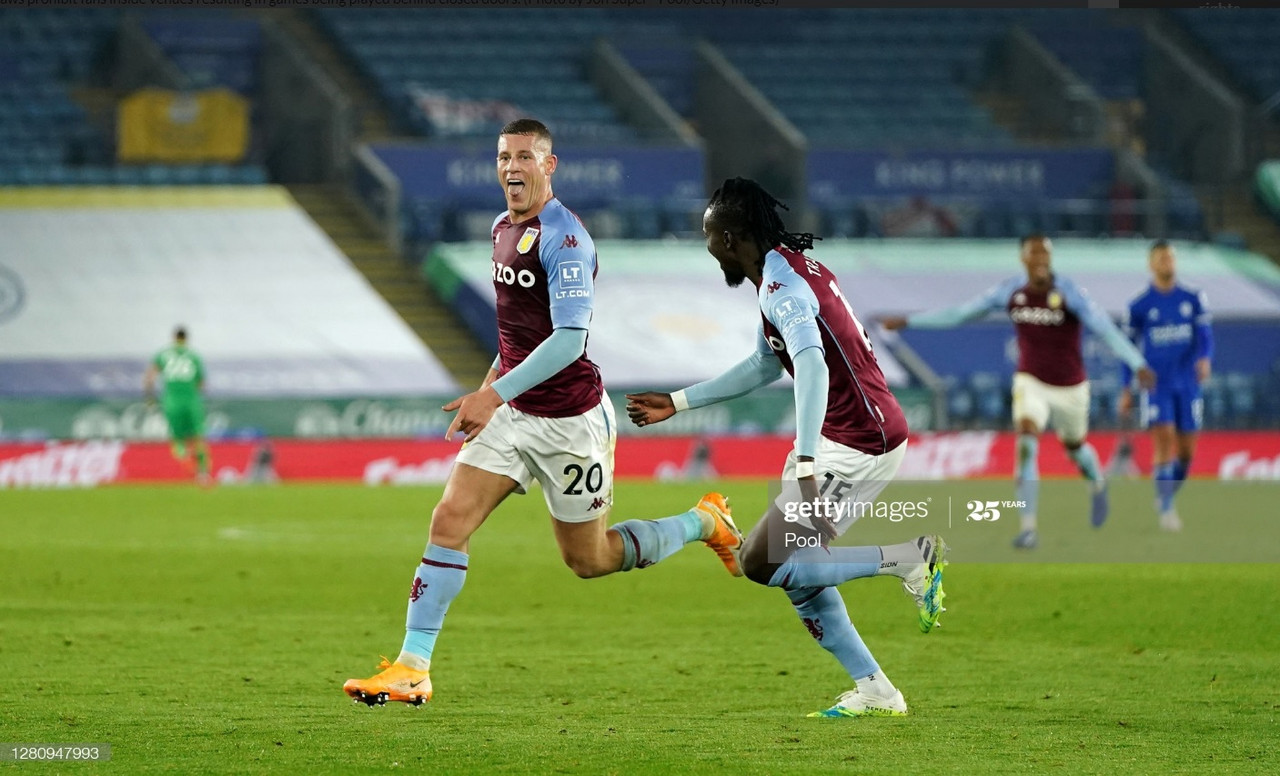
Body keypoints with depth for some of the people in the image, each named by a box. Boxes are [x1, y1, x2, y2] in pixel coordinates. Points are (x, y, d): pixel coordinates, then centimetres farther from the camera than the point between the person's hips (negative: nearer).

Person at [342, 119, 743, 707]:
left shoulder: (563, 239, -19)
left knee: (589, 560, 7)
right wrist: (488, 386, 20)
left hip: (569, 421, -7)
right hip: (512, 414, 7)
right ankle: (412, 668, -9)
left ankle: (704, 523, 30)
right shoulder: (503, 228, 9)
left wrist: (496, 393, -32)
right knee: (450, 521, -9)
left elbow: (569, 339, -27)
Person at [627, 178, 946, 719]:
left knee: (760, 563, -10)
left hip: (860, 444, -10)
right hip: (839, 437, 10)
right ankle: (874, 692, 12)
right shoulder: (787, 272, 14)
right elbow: (764, 366, 29)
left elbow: (813, 367, -35)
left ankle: (909, 559, -9)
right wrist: (677, 403, 34)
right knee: (796, 571, 11)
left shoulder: (783, 286, -18)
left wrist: (805, 465, -44)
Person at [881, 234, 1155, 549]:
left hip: (1070, 387, -1)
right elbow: (959, 313, 0)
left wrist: (1138, 364, -41)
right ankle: (1028, 526, -24)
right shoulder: (1010, 291, -9)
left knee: (1075, 447, 21)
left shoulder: (1069, 293, -20)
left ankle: (1097, 483, 58)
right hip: (1031, 383, 1)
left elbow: (1105, 328, -28)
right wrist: (908, 321, 1)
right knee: (1026, 444, -24)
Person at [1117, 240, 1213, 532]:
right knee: (1164, 439, -17)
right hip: (1156, 385, -3)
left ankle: (1167, 496, 30)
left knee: (1186, 450, 5)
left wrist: (1205, 358, -26)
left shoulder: (1193, 299, 5)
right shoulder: (1139, 306, 0)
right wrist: (1126, 390, 5)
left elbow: (1204, 333, -3)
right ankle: (1166, 509, -13)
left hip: (1187, 384, 3)